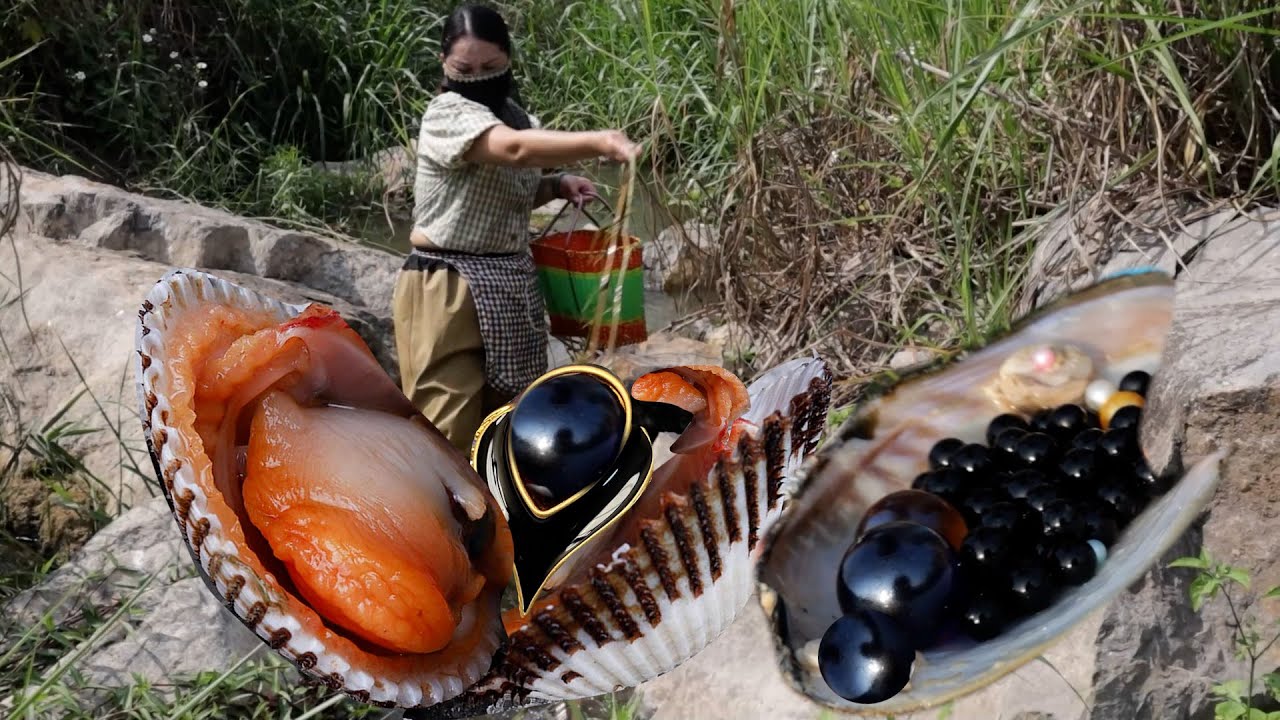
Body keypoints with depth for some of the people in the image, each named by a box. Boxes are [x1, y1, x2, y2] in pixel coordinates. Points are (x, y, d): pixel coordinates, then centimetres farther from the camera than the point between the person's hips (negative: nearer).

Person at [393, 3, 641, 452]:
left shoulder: (514, 114, 10)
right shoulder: (447, 113, -16)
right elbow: (515, 149, -35)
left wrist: (557, 187, 3)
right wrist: (600, 142, -48)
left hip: (510, 286, 8)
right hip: (448, 290, -8)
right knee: (448, 428, -5)